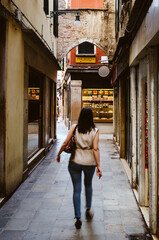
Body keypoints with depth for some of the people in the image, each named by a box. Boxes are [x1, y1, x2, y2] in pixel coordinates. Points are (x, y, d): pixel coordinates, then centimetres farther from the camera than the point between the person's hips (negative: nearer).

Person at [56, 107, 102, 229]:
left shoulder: (74, 128, -4)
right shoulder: (95, 130, -5)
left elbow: (65, 143, -5)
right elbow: (95, 148, -11)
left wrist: (59, 154, 10)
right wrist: (98, 166, -10)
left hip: (75, 161, 0)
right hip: (90, 162, 1)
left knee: (77, 189, 6)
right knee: (88, 185, 26)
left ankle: (78, 217, 4)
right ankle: (88, 209, 31)